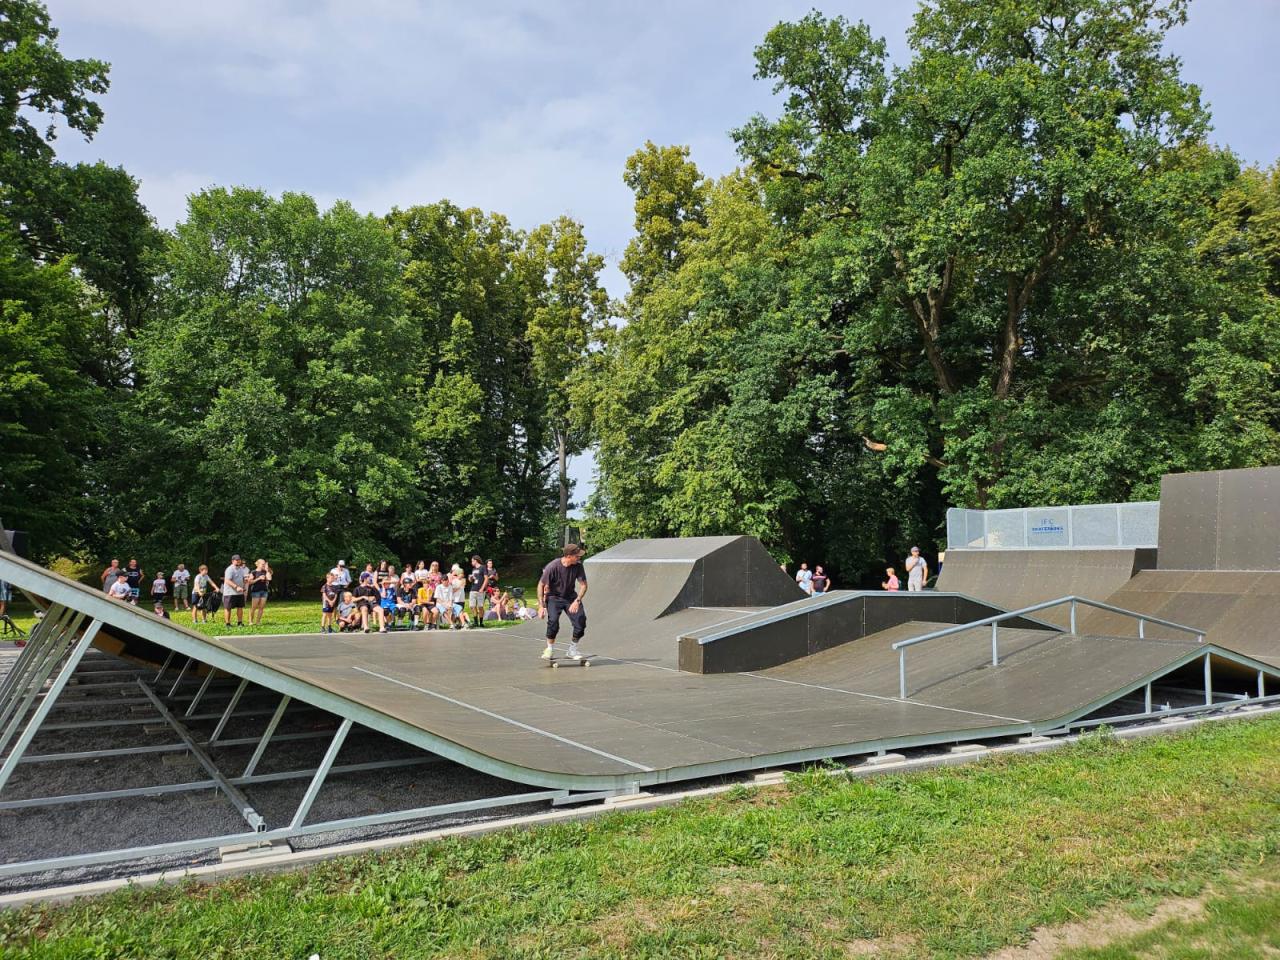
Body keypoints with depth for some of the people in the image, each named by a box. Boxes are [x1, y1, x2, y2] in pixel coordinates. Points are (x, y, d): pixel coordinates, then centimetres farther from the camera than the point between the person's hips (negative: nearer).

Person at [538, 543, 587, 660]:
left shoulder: (578, 566, -15)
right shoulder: (552, 567, -24)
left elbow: (583, 585, -8)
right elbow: (541, 585, -14)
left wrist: (577, 600, -23)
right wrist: (541, 606, -16)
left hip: (571, 597, 3)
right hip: (554, 597, -3)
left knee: (581, 619, -13)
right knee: (553, 620, -25)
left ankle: (573, 649, 8)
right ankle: (550, 649, -4)